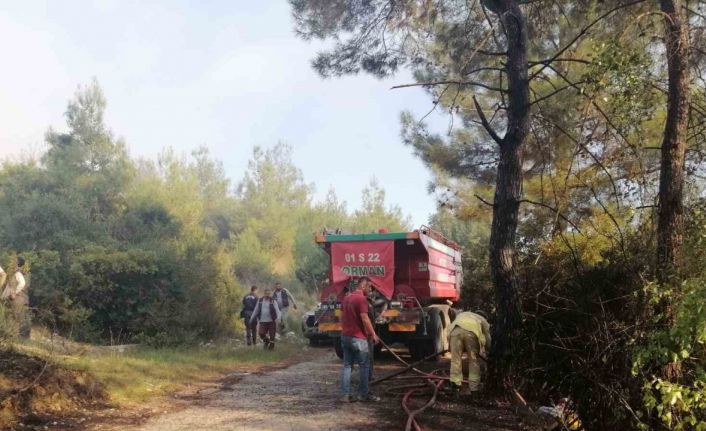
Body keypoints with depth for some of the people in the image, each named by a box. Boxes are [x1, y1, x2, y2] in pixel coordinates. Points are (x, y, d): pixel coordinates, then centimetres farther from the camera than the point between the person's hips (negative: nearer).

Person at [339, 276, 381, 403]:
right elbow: (365, 319, -18)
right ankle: (363, 394, 7)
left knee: (347, 365, 8)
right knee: (364, 365, 3)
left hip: (345, 336, 8)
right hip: (358, 338, -8)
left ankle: (345, 395, 6)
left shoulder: (347, 297, 13)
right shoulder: (361, 298, -14)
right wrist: (373, 334, -10)